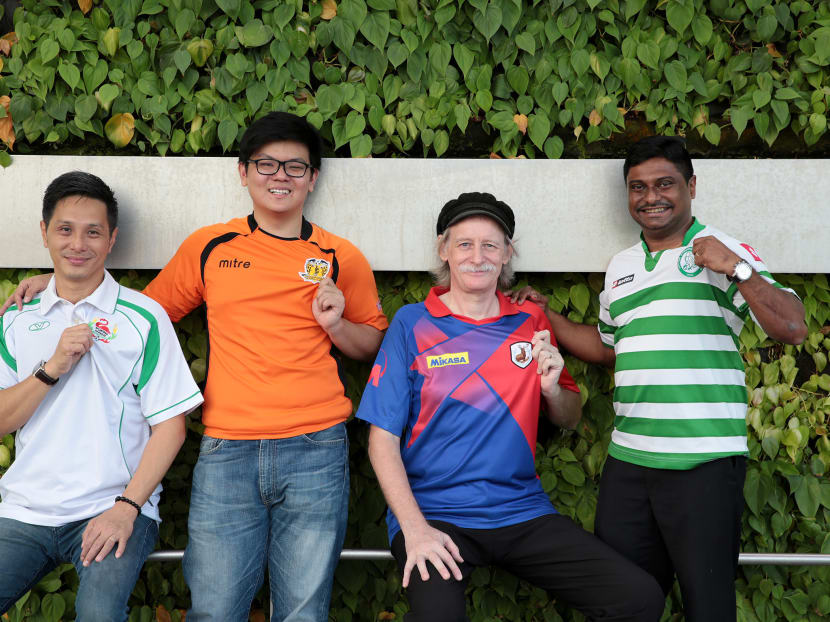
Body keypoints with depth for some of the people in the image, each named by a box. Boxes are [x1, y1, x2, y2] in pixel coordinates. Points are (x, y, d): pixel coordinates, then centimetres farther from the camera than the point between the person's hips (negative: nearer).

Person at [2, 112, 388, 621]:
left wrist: (335, 324, -4)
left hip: (315, 450, 0)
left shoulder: (342, 258, 8)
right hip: (226, 450, 1)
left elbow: (375, 346, 16)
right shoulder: (209, 247, 11)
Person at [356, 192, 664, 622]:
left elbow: (571, 419, 18)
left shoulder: (531, 323, 10)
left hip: (522, 511, 3)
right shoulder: (412, 324, -1)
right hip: (435, 513, -3)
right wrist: (414, 528, -15)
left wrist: (551, 389, -5)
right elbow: (383, 438, -3)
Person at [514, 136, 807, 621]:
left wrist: (739, 270, -18)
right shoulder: (621, 267, 16)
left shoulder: (723, 253, -2)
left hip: (705, 461, -5)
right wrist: (547, 316, 19)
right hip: (628, 460, 6)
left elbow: (793, 328, -9)